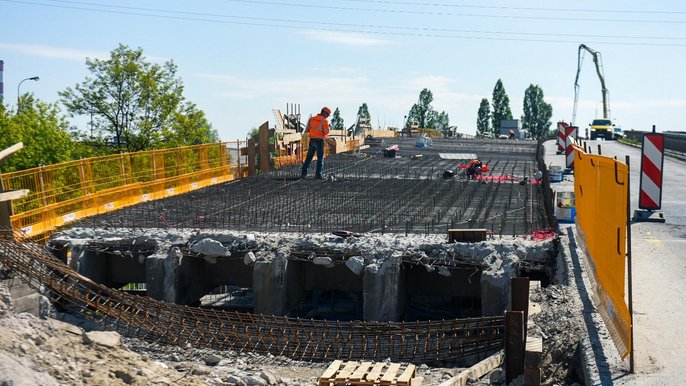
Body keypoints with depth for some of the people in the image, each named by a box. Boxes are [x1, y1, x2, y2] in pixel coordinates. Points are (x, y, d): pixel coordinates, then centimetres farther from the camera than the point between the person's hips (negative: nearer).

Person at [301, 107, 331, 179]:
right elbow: (326, 132, -14)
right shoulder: (324, 121, -12)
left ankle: (303, 173, 9)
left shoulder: (312, 119, 5)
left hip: (312, 140, 5)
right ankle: (318, 174, -1)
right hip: (319, 141, -5)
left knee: (309, 157, 12)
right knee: (320, 158, 4)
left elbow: (307, 130, 8)